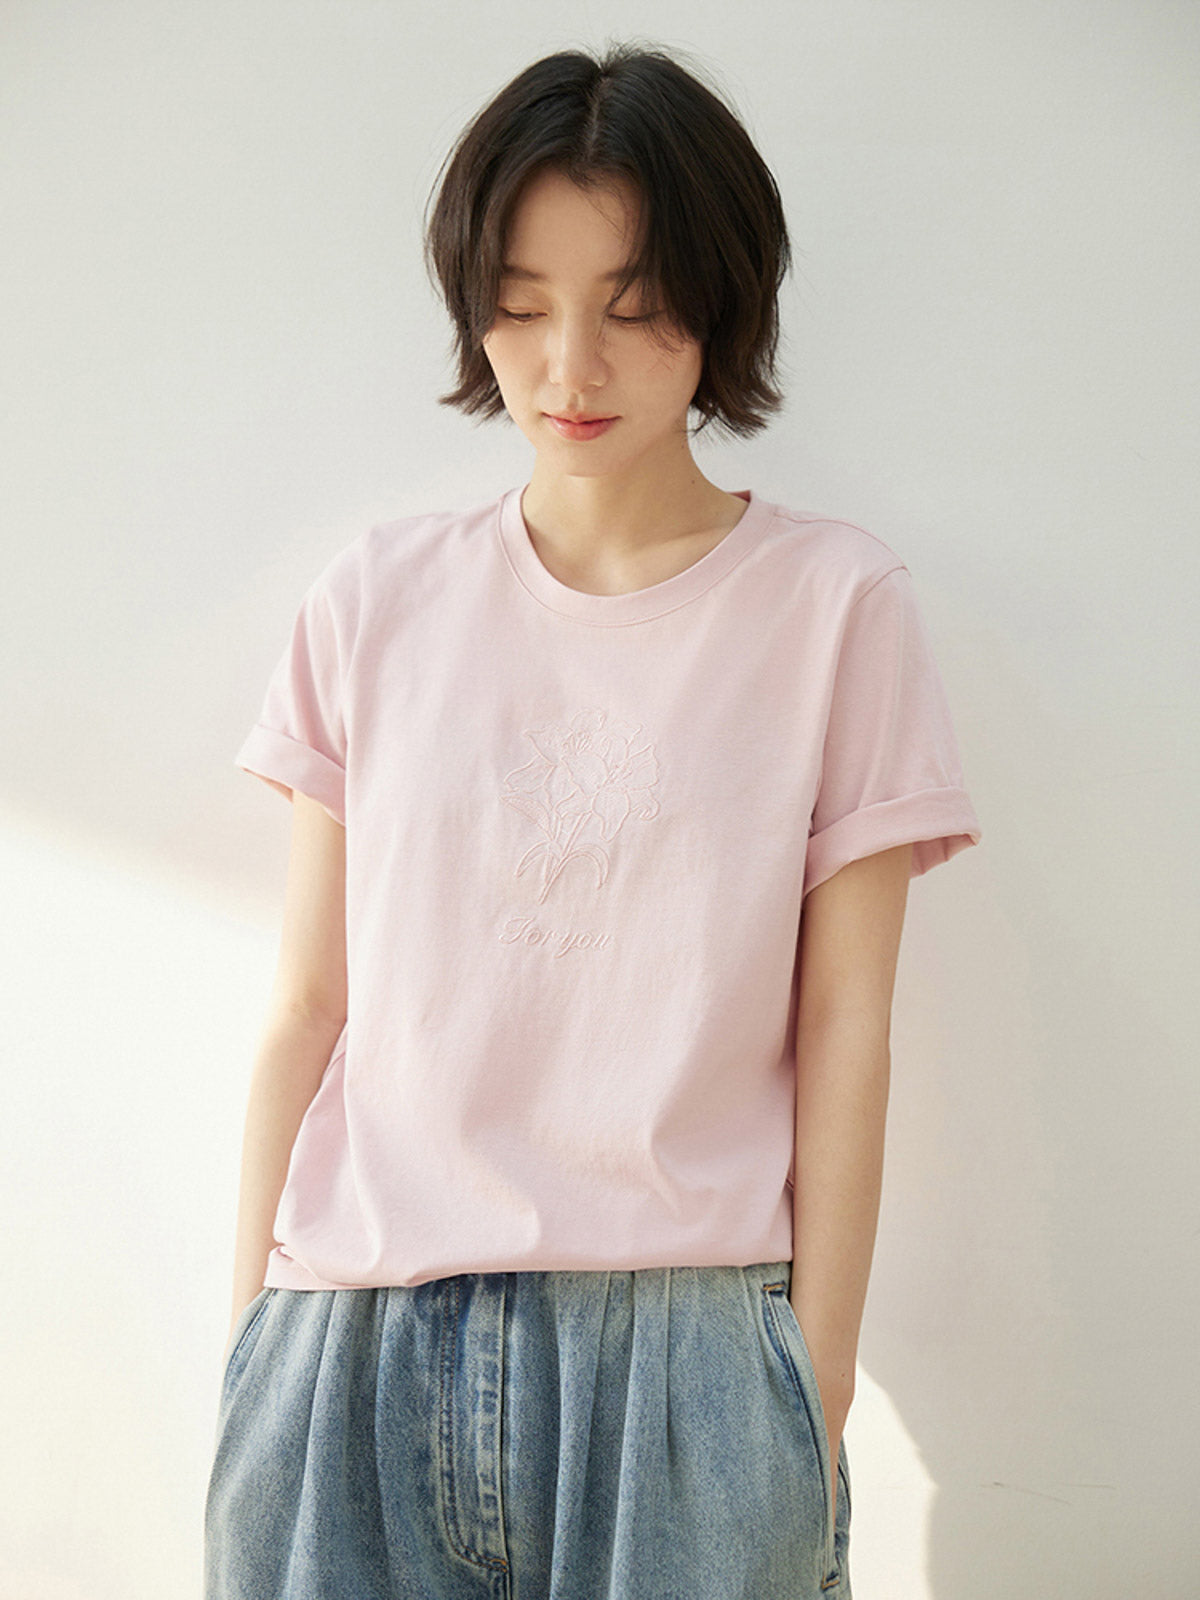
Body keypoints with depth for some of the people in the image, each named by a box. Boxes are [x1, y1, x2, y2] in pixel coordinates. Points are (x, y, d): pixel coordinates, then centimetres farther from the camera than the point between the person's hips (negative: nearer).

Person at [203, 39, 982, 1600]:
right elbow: (307, 1008, 6)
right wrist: (254, 1334, 5)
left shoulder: (834, 603, 0)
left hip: (684, 1351, -1)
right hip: (355, 1348, 2)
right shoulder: (375, 602, 6)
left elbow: (843, 1030, -1)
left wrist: (818, 1381, -2)